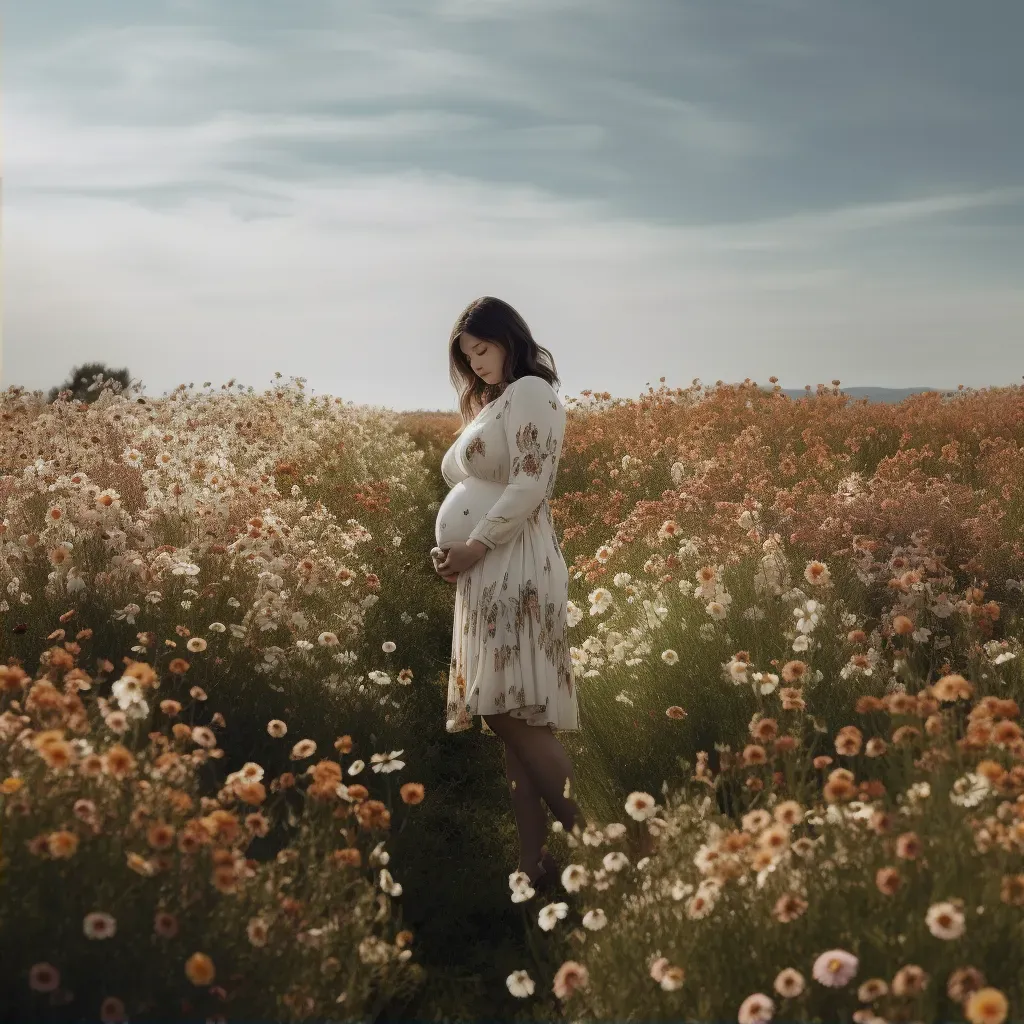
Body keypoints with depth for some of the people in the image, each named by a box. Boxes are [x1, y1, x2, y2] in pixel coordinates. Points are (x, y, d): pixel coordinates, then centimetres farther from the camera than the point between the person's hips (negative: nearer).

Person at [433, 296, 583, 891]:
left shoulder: (531, 392, -5)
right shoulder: (491, 404, 23)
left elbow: (530, 486, -15)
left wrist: (474, 547, -16)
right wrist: (457, 555, 7)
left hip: (513, 572, -9)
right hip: (484, 577, 9)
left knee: (515, 715, -15)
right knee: (512, 721, 5)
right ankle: (535, 861, 6)